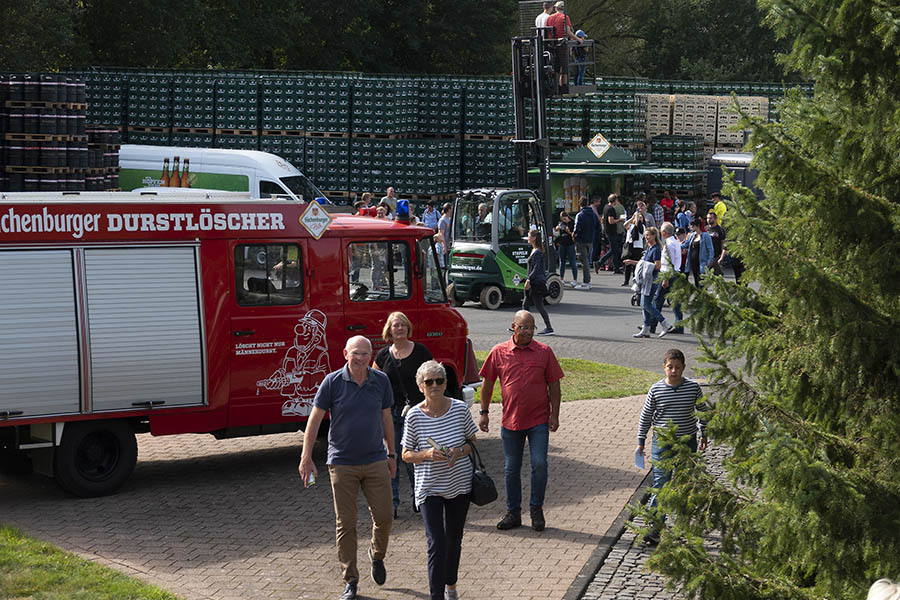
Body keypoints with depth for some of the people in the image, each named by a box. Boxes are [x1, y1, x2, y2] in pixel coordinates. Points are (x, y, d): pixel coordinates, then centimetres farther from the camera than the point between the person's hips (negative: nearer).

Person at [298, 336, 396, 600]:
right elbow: (314, 420, -5)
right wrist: (306, 458, -7)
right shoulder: (332, 382, -8)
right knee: (345, 524, 2)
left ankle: (377, 555, 34)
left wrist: (391, 454, 15)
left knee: (384, 517, 2)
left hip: (375, 461, 2)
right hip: (342, 464, -2)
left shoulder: (381, 381, 0)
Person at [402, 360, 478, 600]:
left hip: (459, 484, 3)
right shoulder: (414, 415, -10)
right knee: (437, 544, -11)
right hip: (429, 488, -2)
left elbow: (473, 442, 6)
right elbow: (406, 454, -2)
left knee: (454, 540, 17)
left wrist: (460, 451, -15)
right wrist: (427, 454, -21)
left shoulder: (459, 408, -6)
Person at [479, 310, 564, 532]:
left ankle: (537, 510, 10)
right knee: (511, 469, 9)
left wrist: (554, 414, -1)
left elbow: (554, 385, 3)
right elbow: (487, 383, 8)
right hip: (510, 420, 1)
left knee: (539, 464, -7)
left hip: (539, 420, -1)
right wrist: (484, 412, 6)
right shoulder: (498, 352, 0)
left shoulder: (544, 352, -1)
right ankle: (513, 512, 21)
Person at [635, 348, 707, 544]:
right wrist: (641, 442, 5)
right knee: (661, 485, -7)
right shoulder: (656, 390, -7)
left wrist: (703, 434, 10)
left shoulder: (693, 388, -5)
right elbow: (646, 416, 3)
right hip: (662, 444, -1)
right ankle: (655, 528, -7)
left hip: (687, 442, 2)